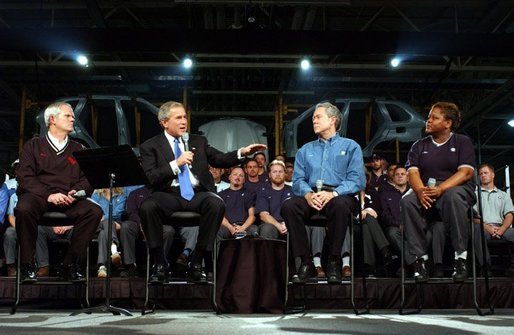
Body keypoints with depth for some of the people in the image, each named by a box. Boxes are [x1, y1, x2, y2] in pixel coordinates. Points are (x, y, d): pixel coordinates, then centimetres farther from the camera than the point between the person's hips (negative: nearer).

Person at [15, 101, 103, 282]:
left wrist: (76, 193, -11)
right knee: (24, 209, -37)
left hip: (68, 200, 2)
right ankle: (27, 264, -18)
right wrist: (48, 195, -15)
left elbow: (87, 179, 13)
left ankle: (71, 263, -15)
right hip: (38, 196, -2)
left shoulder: (78, 149, 22)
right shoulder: (34, 146, 14)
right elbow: (25, 177, 1)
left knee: (94, 211, -27)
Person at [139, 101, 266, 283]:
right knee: (147, 207, -34)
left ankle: (197, 263, -17)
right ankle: (160, 264, -13)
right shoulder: (150, 146, 8)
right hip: (169, 195, -2)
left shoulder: (198, 141, 20)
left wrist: (242, 152, -4)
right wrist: (176, 163, -11)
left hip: (197, 194, 2)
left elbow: (220, 159, 12)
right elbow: (150, 178, -4)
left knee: (217, 204, -31)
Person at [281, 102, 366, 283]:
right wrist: (308, 194, -14)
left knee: (340, 205, -39)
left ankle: (334, 263, -23)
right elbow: (298, 180, 11)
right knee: (289, 206, -29)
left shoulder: (350, 146, 13)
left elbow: (356, 180, -1)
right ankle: (306, 262, -22)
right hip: (311, 196, 3)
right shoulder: (305, 150, 24)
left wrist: (333, 193, -19)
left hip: (339, 196, -3)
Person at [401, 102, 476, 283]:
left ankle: (461, 256, -31)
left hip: (455, 188, -2)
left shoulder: (462, 142, 7)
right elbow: (412, 172, 1)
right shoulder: (419, 146, 15)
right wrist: (420, 190, -24)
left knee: (452, 196, -39)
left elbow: (466, 172, -8)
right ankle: (420, 257, -28)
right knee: (407, 200, -31)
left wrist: (440, 189, -25)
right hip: (426, 191, 3)